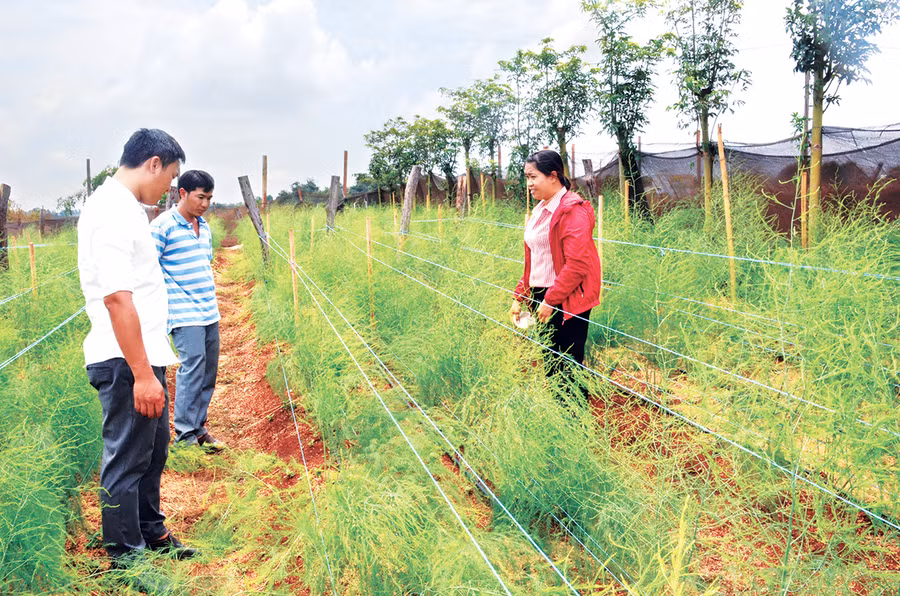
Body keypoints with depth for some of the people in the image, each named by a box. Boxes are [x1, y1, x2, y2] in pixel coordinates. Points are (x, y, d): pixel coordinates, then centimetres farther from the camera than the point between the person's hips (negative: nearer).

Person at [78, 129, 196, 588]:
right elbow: (117, 298, -25)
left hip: (145, 356, 10)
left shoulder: (125, 208, 15)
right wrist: (142, 375, -25)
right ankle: (126, 564, 15)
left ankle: (151, 533, 39)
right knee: (126, 462, 2)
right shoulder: (112, 212, -18)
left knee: (153, 450, 22)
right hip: (126, 361, -10)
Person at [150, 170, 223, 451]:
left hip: (209, 312, 8)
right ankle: (185, 435, -5)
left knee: (209, 370, 8)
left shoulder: (204, 227, 15)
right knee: (192, 366, -13)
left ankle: (198, 426, 19)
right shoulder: (163, 226, -9)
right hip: (184, 314, -8)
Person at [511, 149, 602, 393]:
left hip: (566, 302, -9)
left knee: (567, 366, -5)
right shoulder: (539, 210, 15)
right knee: (549, 364, 12)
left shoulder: (573, 210, -13)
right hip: (540, 297, 9)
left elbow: (577, 264, -19)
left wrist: (550, 301, -18)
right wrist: (520, 296, 14)